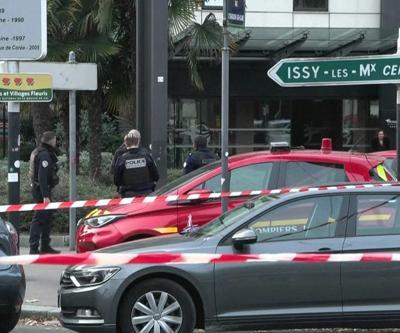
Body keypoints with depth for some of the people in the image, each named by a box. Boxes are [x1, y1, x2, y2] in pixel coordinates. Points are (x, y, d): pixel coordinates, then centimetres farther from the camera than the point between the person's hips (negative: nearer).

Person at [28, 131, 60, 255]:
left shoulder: (38, 152, 15)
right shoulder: (45, 155, -18)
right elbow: (42, 177, -24)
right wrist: (45, 196, -26)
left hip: (38, 189, 11)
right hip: (42, 190, -11)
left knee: (47, 217, 17)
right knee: (39, 218, -9)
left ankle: (45, 246, 24)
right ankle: (34, 248, -9)